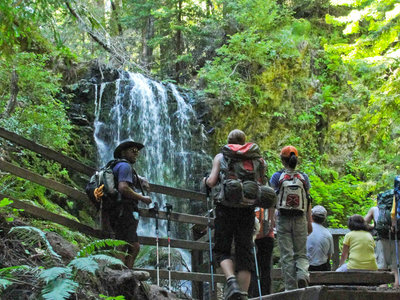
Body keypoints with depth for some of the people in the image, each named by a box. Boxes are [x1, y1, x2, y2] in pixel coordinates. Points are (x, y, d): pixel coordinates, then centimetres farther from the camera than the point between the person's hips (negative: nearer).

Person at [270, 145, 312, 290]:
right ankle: (302, 272, -16)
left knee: (286, 256, 4)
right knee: (301, 253, 13)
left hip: (283, 220, -1)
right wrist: (309, 222, 11)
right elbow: (308, 201, 4)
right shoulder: (304, 178, 3)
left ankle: (291, 288, 3)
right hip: (300, 220, 2)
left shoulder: (277, 177, -3)